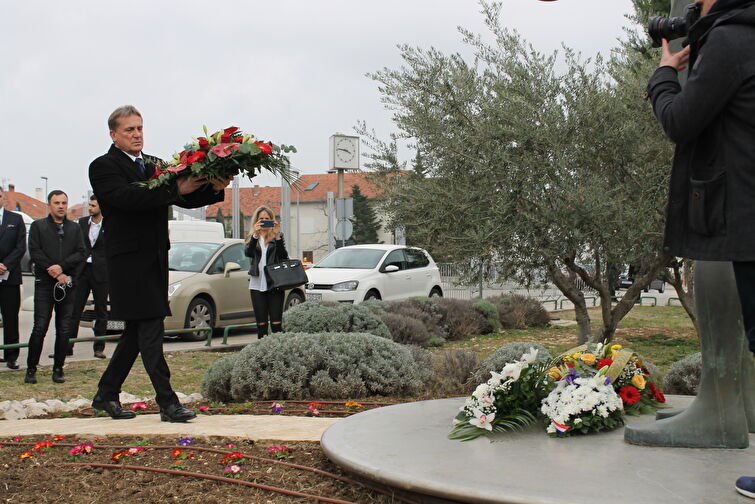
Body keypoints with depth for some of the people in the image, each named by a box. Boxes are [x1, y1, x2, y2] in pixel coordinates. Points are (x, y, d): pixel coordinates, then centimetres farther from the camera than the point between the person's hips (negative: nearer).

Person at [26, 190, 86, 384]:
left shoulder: (75, 228, 14)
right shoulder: (38, 226, 7)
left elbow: (81, 254, 4)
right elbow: (35, 253, -3)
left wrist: (62, 266, -12)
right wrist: (56, 274, -9)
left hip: (68, 284, 2)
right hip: (44, 284, -2)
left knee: (64, 330, 2)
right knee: (40, 328, -5)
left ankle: (58, 369, 10)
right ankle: (31, 369, 4)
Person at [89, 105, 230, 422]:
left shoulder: (155, 165, 15)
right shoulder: (103, 167, -5)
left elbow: (185, 199, 9)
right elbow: (127, 197, -23)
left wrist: (214, 188, -11)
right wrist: (176, 188, -30)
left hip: (155, 259, 7)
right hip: (129, 261, -7)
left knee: (138, 332, 12)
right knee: (150, 330, -9)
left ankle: (106, 395, 25)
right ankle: (167, 402, -6)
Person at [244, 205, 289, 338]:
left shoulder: (277, 237, 9)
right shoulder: (252, 238, 13)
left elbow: (284, 256, -6)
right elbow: (248, 252, -8)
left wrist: (277, 236, -16)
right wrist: (255, 234, -21)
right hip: (257, 285, 2)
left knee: (276, 323, -7)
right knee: (261, 324, 2)